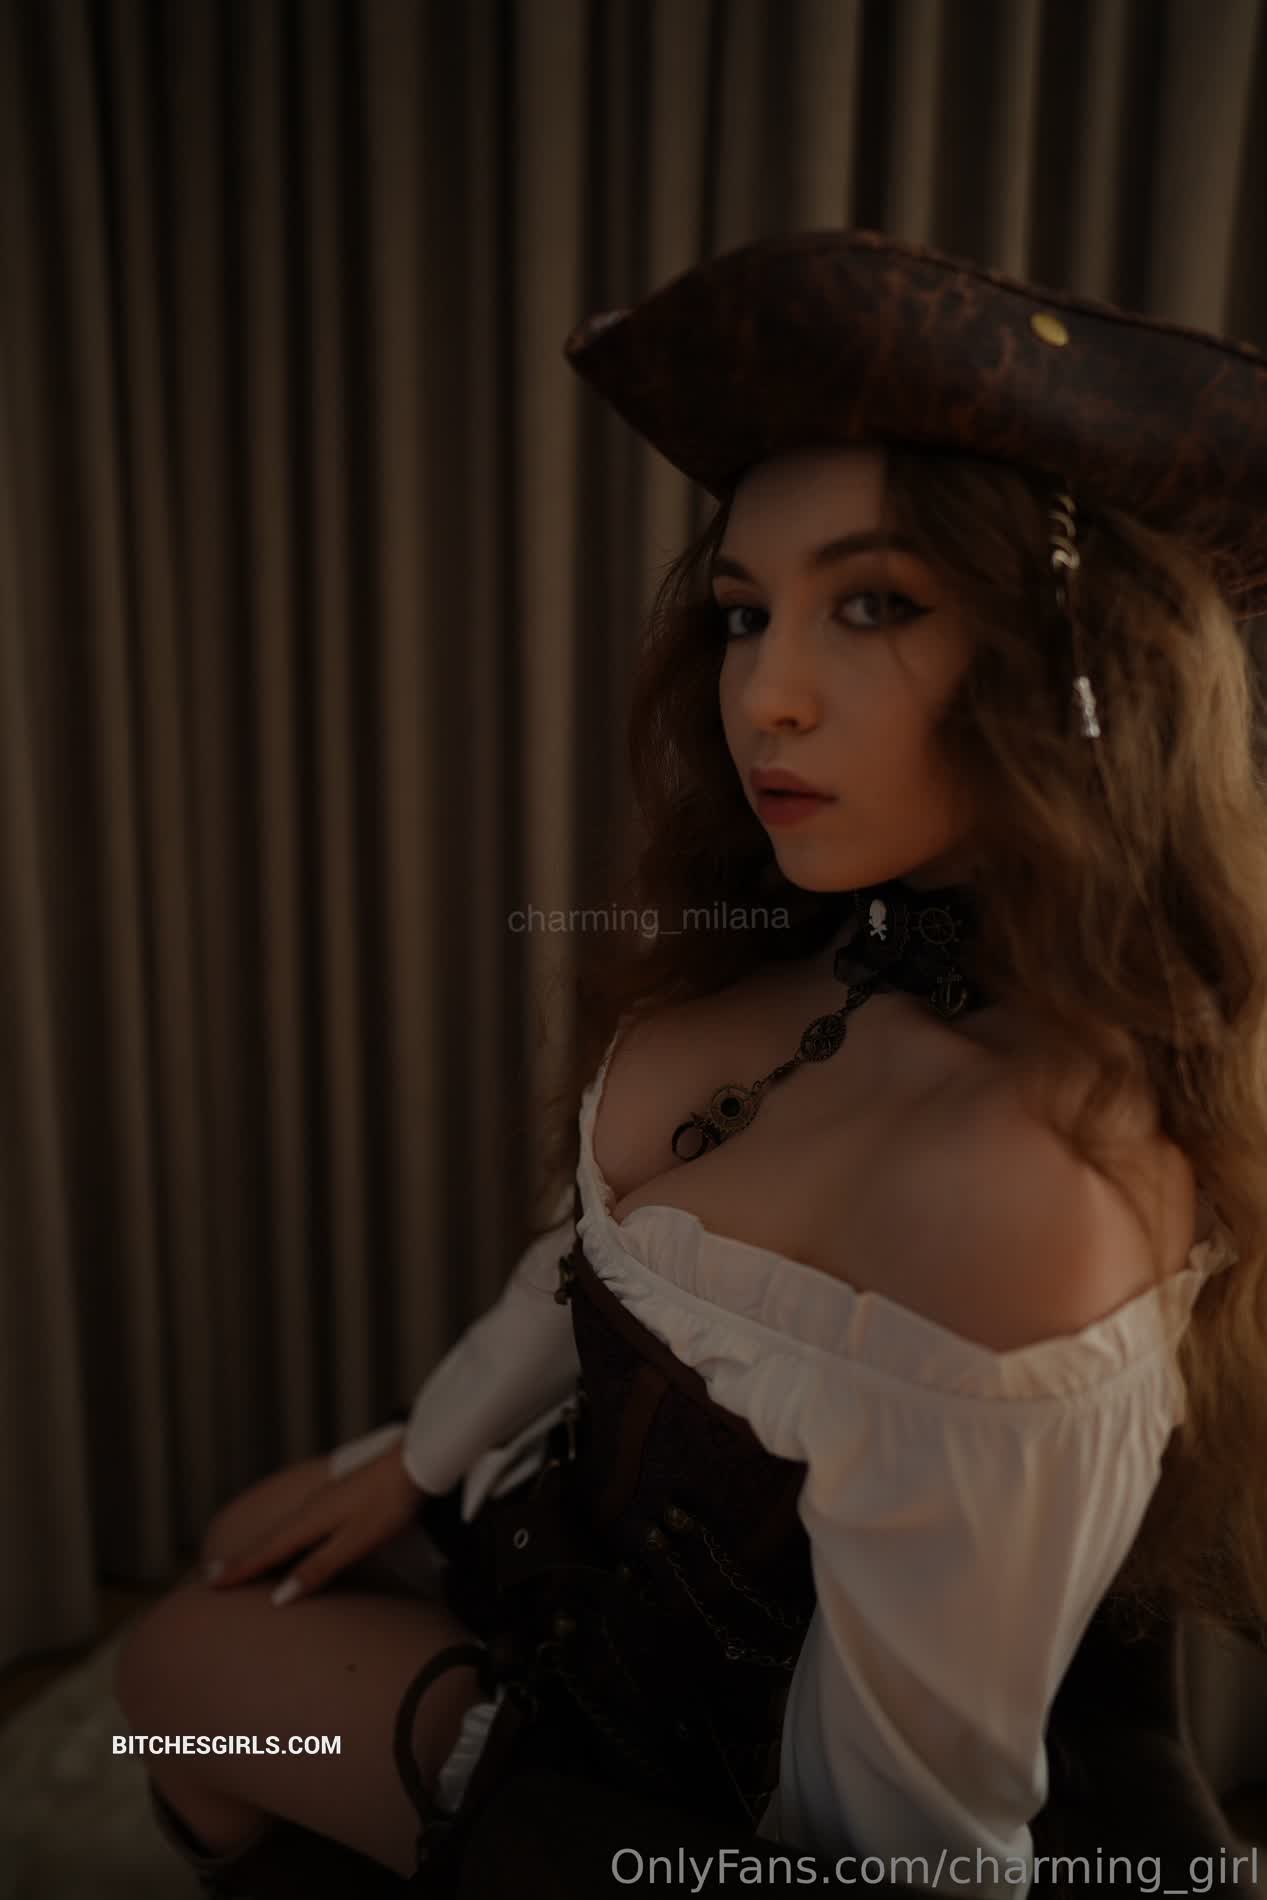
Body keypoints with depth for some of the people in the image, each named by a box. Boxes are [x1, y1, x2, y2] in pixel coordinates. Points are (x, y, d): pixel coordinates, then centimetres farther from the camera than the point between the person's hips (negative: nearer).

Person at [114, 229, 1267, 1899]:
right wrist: (409, 1462, 9)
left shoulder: (1017, 1178, -40)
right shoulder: (816, 963, -13)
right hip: (589, 1514, 6)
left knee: (168, 1668, 15)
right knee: (233, 1557, 26)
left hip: (683, 1741, -5)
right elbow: (602, 1250, 1)